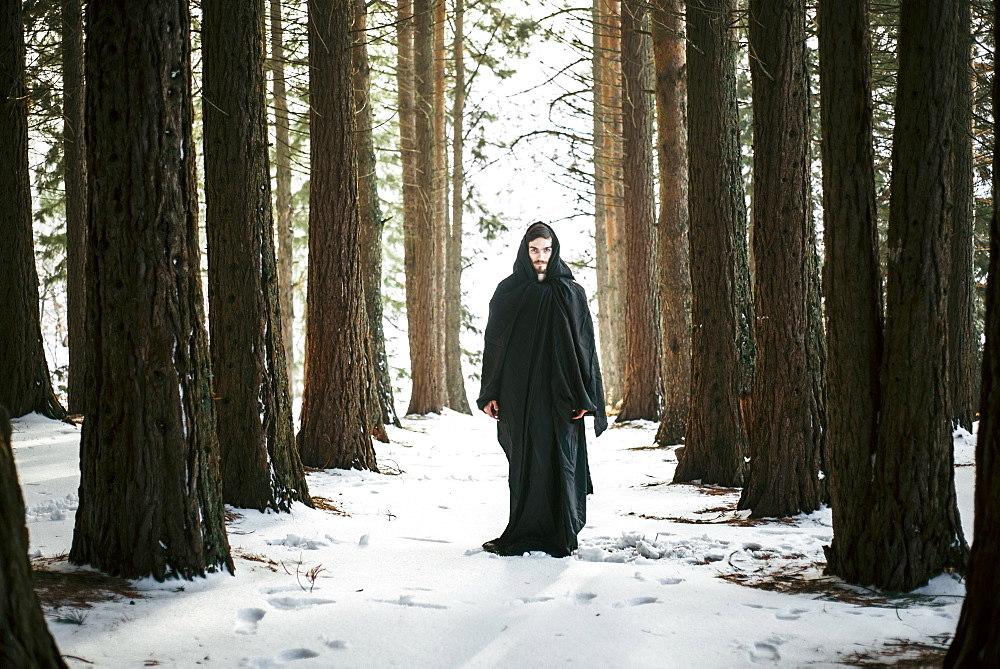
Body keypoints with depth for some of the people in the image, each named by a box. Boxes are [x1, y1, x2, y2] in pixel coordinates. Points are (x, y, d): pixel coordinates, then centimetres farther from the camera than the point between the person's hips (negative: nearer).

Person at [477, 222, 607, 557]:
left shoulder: (571, 293, 6)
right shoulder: (508, 292, 7)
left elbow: (585, 346, 4)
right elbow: (493, 343, 6)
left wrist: (585, 397, -4)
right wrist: (490, 394, 0)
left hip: (560, 394, 0)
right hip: (520, 395, 0)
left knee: (560, 462, 0)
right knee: (525, 463, 1)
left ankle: (561, 535, 7)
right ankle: (524, 534, 8)